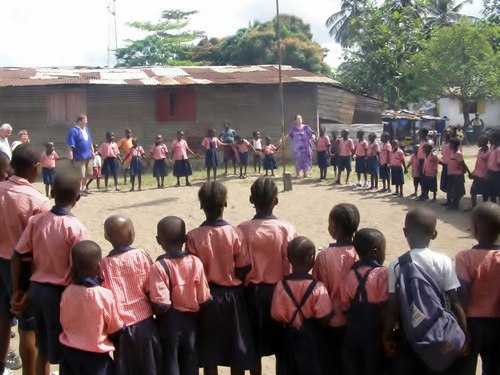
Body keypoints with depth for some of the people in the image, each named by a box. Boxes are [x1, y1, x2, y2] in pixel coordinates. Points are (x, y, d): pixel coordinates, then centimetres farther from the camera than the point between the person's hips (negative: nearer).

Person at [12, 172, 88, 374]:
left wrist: (17, 291, 12)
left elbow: (18, 256, 2)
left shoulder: (36, 220, -2)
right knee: (64, 352, 9)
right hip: (60, 293, -5)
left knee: (43, 349, 20)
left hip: (36, 289, 5)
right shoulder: (75, 228, -17)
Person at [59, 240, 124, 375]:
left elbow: (63, 323, 4)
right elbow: (115, 330, -8)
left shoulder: (67, 292, -11)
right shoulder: (105, 295, -21)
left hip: (69, 353, 4)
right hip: (96, 356, -4)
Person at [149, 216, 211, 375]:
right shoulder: (195, 262, -9)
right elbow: (204, 299, -5)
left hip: (169, 324, -3)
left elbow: (161, 305, -21)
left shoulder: (159, 267, -19)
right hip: (190, 321, 3)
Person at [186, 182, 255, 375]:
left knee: (209, 353, 13)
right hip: (232, 295, 0)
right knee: (237, 351, 14)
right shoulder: (235, 233, -14)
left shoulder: (193, 236, -14)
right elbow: (243, 270, -8)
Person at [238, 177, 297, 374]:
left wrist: (246, 286, 10)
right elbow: (290, 268, -10)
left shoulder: (242, 229, -12)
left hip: (252, 292, 1)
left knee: (254, 346, 15)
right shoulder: (287, 229, -14)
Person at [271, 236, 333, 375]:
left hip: (288, 339, 3)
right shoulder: (317, 288, -20)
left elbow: (277, 317, -7)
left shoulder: (281, 286, -12)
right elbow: (324, 320, -17)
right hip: (311, 340, -3)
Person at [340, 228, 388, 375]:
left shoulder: (350, 274, -2)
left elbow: (345, 306, 1)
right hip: (375, 334, -5)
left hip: (353, 333, 5)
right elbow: (385, 308, -20)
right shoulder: (382, 274, -19)